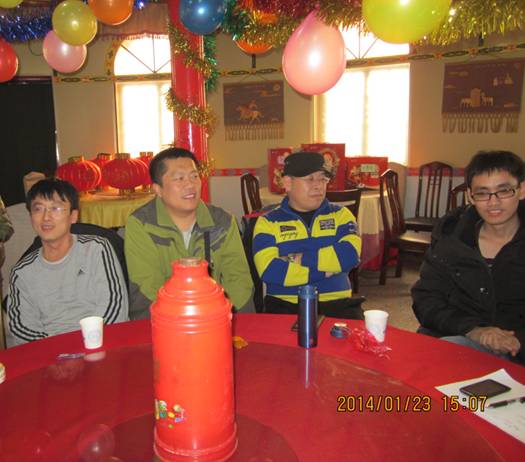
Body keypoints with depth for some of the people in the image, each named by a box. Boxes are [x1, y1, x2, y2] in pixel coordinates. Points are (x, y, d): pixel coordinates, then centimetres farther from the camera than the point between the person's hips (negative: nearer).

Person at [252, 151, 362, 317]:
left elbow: (350, 255, -9)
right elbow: (269, 270, -13)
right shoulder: (268, 222, 3)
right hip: (284, 305, -2)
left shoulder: (340, 214, 9)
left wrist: (301, 260, -11)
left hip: (336, 303, 2)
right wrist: (325, 270, -10)